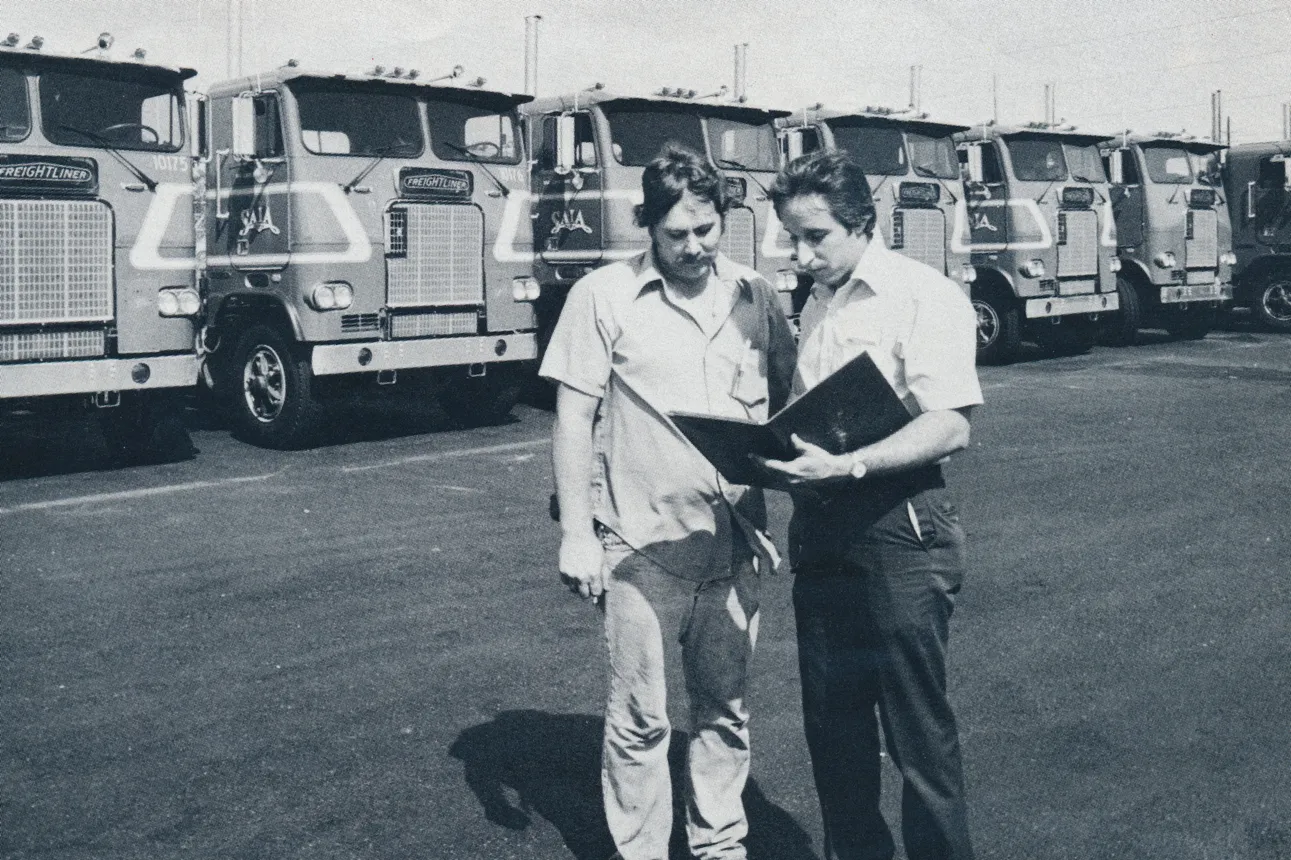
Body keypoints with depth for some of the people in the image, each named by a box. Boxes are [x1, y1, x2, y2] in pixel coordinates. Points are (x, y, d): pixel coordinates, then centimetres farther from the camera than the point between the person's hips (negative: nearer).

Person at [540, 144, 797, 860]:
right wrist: (576, 531, -9)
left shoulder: (754, 297, 7)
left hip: (733, 539, 3)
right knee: (639, 716, 5)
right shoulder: (603, 297, -3)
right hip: (641, 542, -3)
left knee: (724, 706, 14)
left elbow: (787, 402, 15)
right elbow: (573, 418, -4)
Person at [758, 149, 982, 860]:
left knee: (918, 733, 0)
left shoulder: (926, 296, -8)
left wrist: (846, 466, -27)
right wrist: (774, 454, 5)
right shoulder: (815, 307, 17)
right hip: (820, 529, 8)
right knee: (830, 722, 14)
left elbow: (949, 427, -17)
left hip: (898, 530, -7)